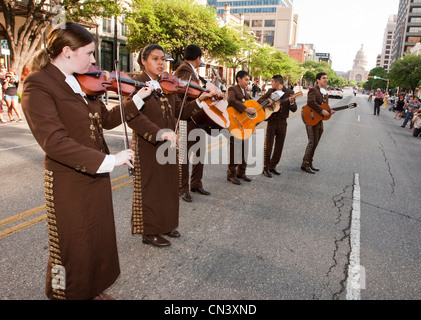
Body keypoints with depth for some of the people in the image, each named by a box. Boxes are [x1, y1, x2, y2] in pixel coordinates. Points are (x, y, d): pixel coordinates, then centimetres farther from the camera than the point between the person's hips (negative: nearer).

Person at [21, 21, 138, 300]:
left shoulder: (83, 83, 8)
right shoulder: (38, 84, -16)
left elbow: (106, 119, 14)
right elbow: (54, 142, -26)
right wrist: (108, 160, -28)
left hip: (97, 176, 8)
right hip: (69, 182, -8)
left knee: (99, 239, 20)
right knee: (74, 248, 10)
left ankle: (94, 291, 41)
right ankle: (68, 293, 35)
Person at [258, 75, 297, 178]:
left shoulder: (289, 92, -2)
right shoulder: (270, 91, 5)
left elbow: (294, 109, -5)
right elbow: (259, 101, 6)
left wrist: (291, 102, -27)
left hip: (282, 123, 0)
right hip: (272, 122, 0)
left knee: (279, 146, 8)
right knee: (268, 146, -3)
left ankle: (272, 166, 21)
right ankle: (266, 168, 5)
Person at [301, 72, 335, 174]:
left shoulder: (326, 93, 19)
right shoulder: (313, 90, -9)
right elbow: (311, 102, -26)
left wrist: (329, 112, 3)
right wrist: (322, 110, -29)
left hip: (319, 120, 9)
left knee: (315, 143, 12)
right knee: (312, 142, -10)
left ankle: (309, 163, 21)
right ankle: (305, 165, -2)